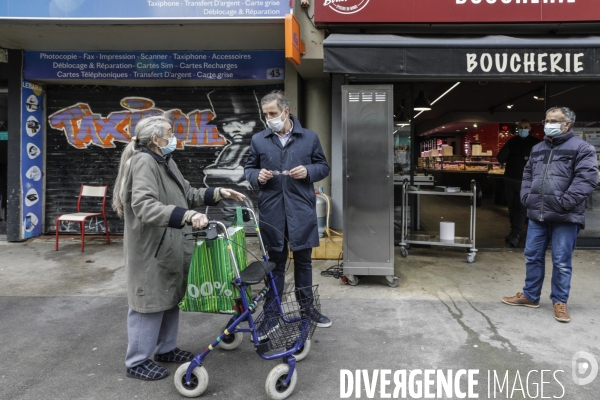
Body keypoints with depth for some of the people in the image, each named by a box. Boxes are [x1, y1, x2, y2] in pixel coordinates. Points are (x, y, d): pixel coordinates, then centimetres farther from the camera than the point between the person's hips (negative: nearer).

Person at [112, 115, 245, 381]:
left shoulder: (166, 162, 11)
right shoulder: (143, 162, -19)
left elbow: (187, 195, 16)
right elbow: (144, 206, -34)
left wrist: (218, 193, 5)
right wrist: (187, 216, -43)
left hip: (171, 245, 9)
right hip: (151, 248, -9)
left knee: (171, 298, 18)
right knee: (150, 301, 2)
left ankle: (165, 349, 34)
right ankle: (137, 362, 19)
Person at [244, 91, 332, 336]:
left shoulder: (310, 138, 3)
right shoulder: (258, 140, 5)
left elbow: (323, 167, 8)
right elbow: (249, 169, 12)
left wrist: (308, 171, -13)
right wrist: (257, 176, -10)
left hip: (301, 209, 0)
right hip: (271, 210, 0)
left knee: (303, 260, 13)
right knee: (275, 262, 10)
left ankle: (307, 307, 32)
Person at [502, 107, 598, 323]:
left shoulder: (582, 148, -4)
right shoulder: (537, 149, 15)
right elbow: (528, 175, 21)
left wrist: (563, 204, -19)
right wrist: (526, 197, 5)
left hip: (565, 218, -6)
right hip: (537, 216, 6)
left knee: (561, 262, 3)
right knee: (532, 257, 13)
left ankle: (559, 302, 19)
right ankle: (530, 296, 27)